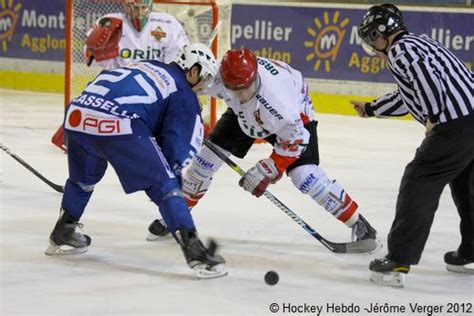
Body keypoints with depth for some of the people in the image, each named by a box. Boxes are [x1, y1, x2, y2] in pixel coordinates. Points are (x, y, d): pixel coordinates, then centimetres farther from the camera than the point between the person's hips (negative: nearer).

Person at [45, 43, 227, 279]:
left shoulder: (147, 66, 33)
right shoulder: (185, 96, 14)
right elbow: (176, 147, 7)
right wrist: (173, 172, 19)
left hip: (78, 112, 7)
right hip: (118, 123, -7)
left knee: (84, 176, 34)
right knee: (164, 185, -2)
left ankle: (63, 234, 46)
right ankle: (194, 251, -12)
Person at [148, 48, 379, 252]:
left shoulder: (274, 96, -45)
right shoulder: (216, 77, -34)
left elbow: (294, 138, -31)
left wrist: (267, 170, -30)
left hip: (295, 116, -5)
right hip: (244, 115, 5)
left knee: (304, 175, -20)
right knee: (208, 156, 0)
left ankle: (357, 223, -8)